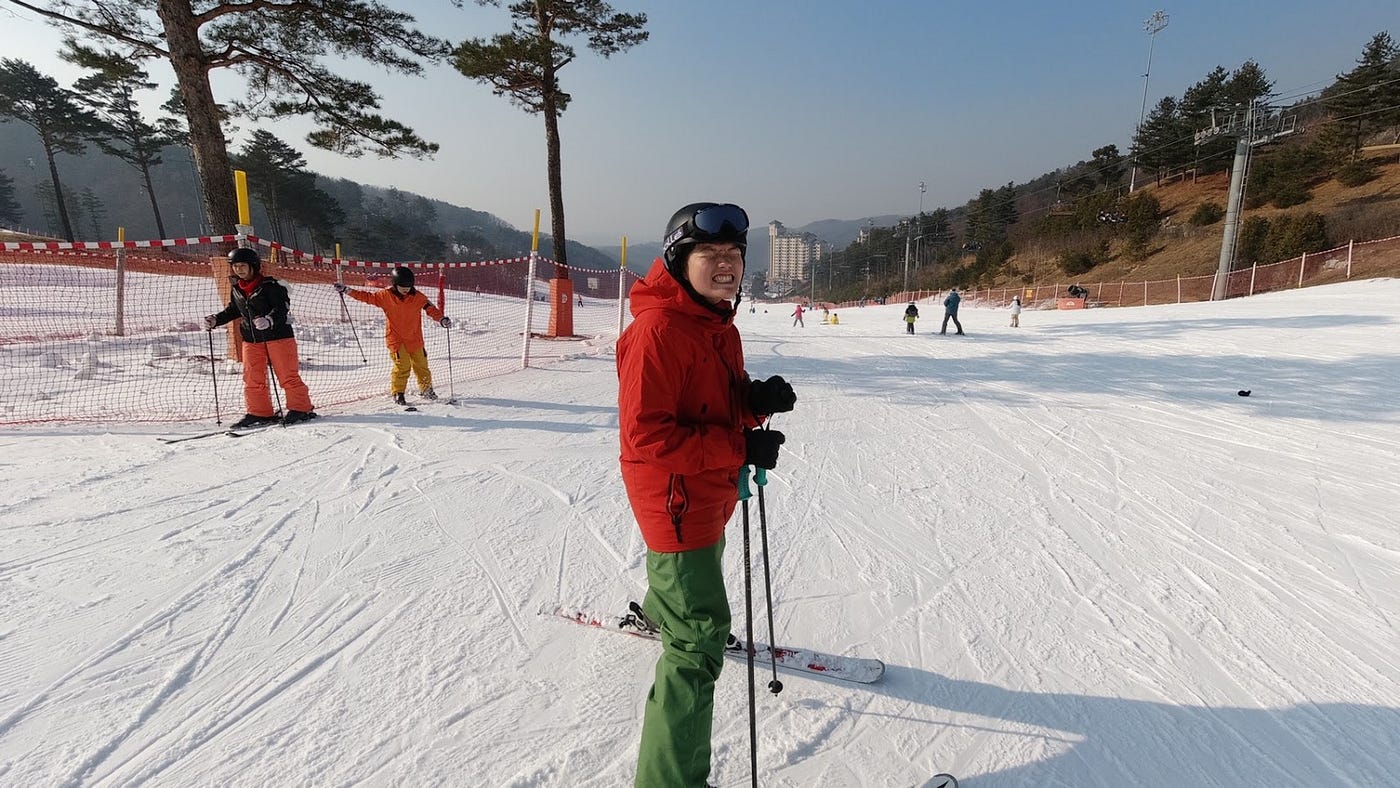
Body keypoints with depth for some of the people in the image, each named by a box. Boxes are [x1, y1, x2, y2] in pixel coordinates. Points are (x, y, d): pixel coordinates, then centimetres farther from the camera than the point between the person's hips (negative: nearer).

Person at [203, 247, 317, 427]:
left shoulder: (269, 285, -10)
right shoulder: (236, 288, 11)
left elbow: (282, 307, -18)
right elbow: (233, 310, 25)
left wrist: (269, 320, -34)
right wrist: (215, 320, 12)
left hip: (278, 334, -7)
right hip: (251, 339, 7)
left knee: (287, 375, -4)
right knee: (252, 378, 7)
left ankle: (301, 409, 6)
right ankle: (259, 412, 16)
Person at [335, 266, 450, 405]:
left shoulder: (418, 297, -4)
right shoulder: (386, 295, -4)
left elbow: (431, 308, -3)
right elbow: (367, 297, 5)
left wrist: (442, 319, -20)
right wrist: (346, 290, 4)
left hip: (415, 339, 2)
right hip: (395, 339, -2)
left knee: (421, 365, 10)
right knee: (402, 366, -11)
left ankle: (426, 390, 29)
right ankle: (397, 393, 6)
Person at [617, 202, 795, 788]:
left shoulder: (718, 323, 5)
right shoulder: (659, 328, -25)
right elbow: (644, 435, -29)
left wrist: (758, 399, -12)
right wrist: (740, 448, -28)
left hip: (711, 491, 10)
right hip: (675, 498, -10)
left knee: (701, 566, 36)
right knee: (700, 638, -4)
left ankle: (659, 612, 70)